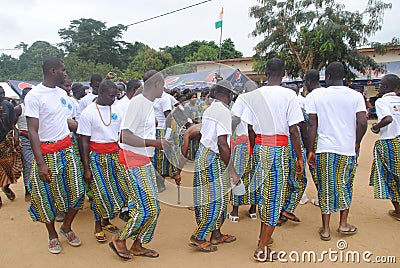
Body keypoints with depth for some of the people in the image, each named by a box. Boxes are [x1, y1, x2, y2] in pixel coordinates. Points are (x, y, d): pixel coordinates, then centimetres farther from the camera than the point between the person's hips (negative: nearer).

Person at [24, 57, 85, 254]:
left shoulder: (62, 93, 9)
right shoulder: (34, 95, -13)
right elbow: (33, 131, -16)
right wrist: (41, 163, -21)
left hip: (67, 149, 6)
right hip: (46, 152, -6)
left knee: (76, 191, 6)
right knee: (46, 196, 7)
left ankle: (66, 227, 29)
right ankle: (52, 234, 28)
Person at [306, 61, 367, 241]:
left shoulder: (316, 95, -2)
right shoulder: (356, 96, 1)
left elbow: (312, 124, -4)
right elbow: (362, 123, -7)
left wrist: (311, 150, 1)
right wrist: (357, 142, 10)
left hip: (325, 149, -1)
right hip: (348, 149, 1)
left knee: (326, 187, 8)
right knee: (345, 186, 19)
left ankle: (325, 229, 16)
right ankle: (343, 224, 26)